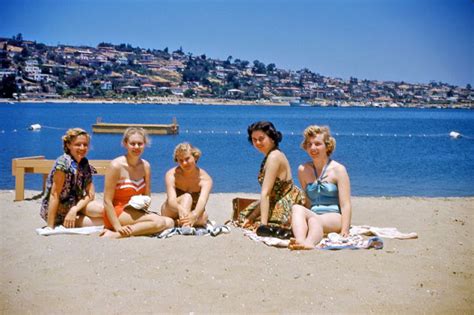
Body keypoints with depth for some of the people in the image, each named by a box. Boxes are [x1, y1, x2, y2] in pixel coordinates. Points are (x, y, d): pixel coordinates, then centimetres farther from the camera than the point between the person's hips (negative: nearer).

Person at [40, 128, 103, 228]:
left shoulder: (85, 164, 5)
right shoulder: (64, 162, -17)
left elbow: (90, 194, -1)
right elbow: (54, 195, -20)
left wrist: (75, 209, -20)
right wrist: (50, 227, -24)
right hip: (57, 209, -7)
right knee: (102, 210, -19)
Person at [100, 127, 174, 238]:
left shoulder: (145, 166, 3)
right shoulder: (117, 165, -15)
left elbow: (147, 195, 15)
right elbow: (107, 201, -15)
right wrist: (118, 227, -19)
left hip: (135, 212, 7)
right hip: (116, 213, -7)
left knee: (169, 222, -11)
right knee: (158, 222, -24)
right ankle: (114, 234, -19)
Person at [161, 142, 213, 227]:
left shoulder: (205, 179, -17)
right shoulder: (171, 174, -18)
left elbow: (202, 201, -35)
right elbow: (171, 200, -33)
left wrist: (194, 215, -59)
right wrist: (180, 209, -58)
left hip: (194, 213, 1)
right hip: (171, 214, -1)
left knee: (203, 216, -34)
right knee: (186, 197, -32)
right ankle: (185, 226, -50)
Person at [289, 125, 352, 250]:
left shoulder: (338, 169, 4)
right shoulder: (303, 170, 16)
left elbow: (345, 205, -3)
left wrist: (344, 232, -15)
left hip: (334, 217, -3)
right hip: (312, 215, 4)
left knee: (314, 220, -37)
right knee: (296, 208, -30)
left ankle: (309, 243, -70)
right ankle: (301, 241, -59)